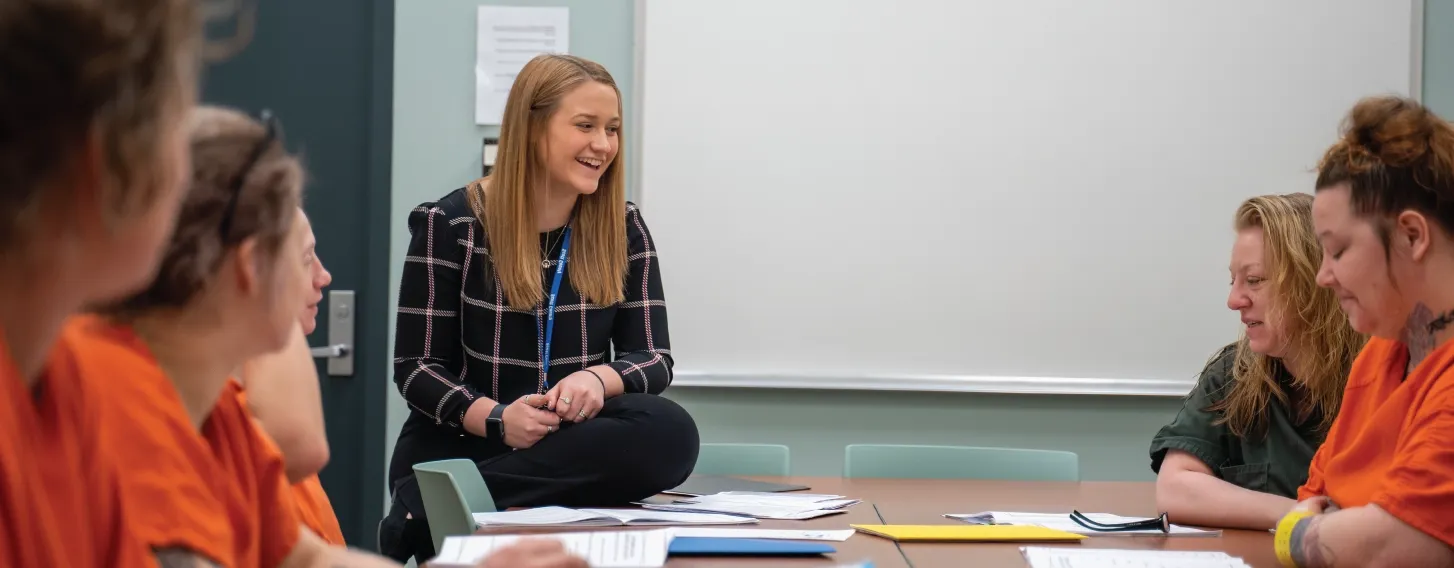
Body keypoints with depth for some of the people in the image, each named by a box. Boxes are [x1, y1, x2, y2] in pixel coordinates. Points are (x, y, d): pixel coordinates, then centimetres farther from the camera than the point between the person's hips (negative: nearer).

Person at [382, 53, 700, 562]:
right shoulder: (448, 225, -3)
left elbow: (654, 358, 3)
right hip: (456, 448, -5)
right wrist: (497, 419, -23)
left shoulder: (623, 229, 7)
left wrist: (599, 379, -21)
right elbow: (415, 367, -4)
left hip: (573, 446, 5)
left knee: (670, 433, -32)